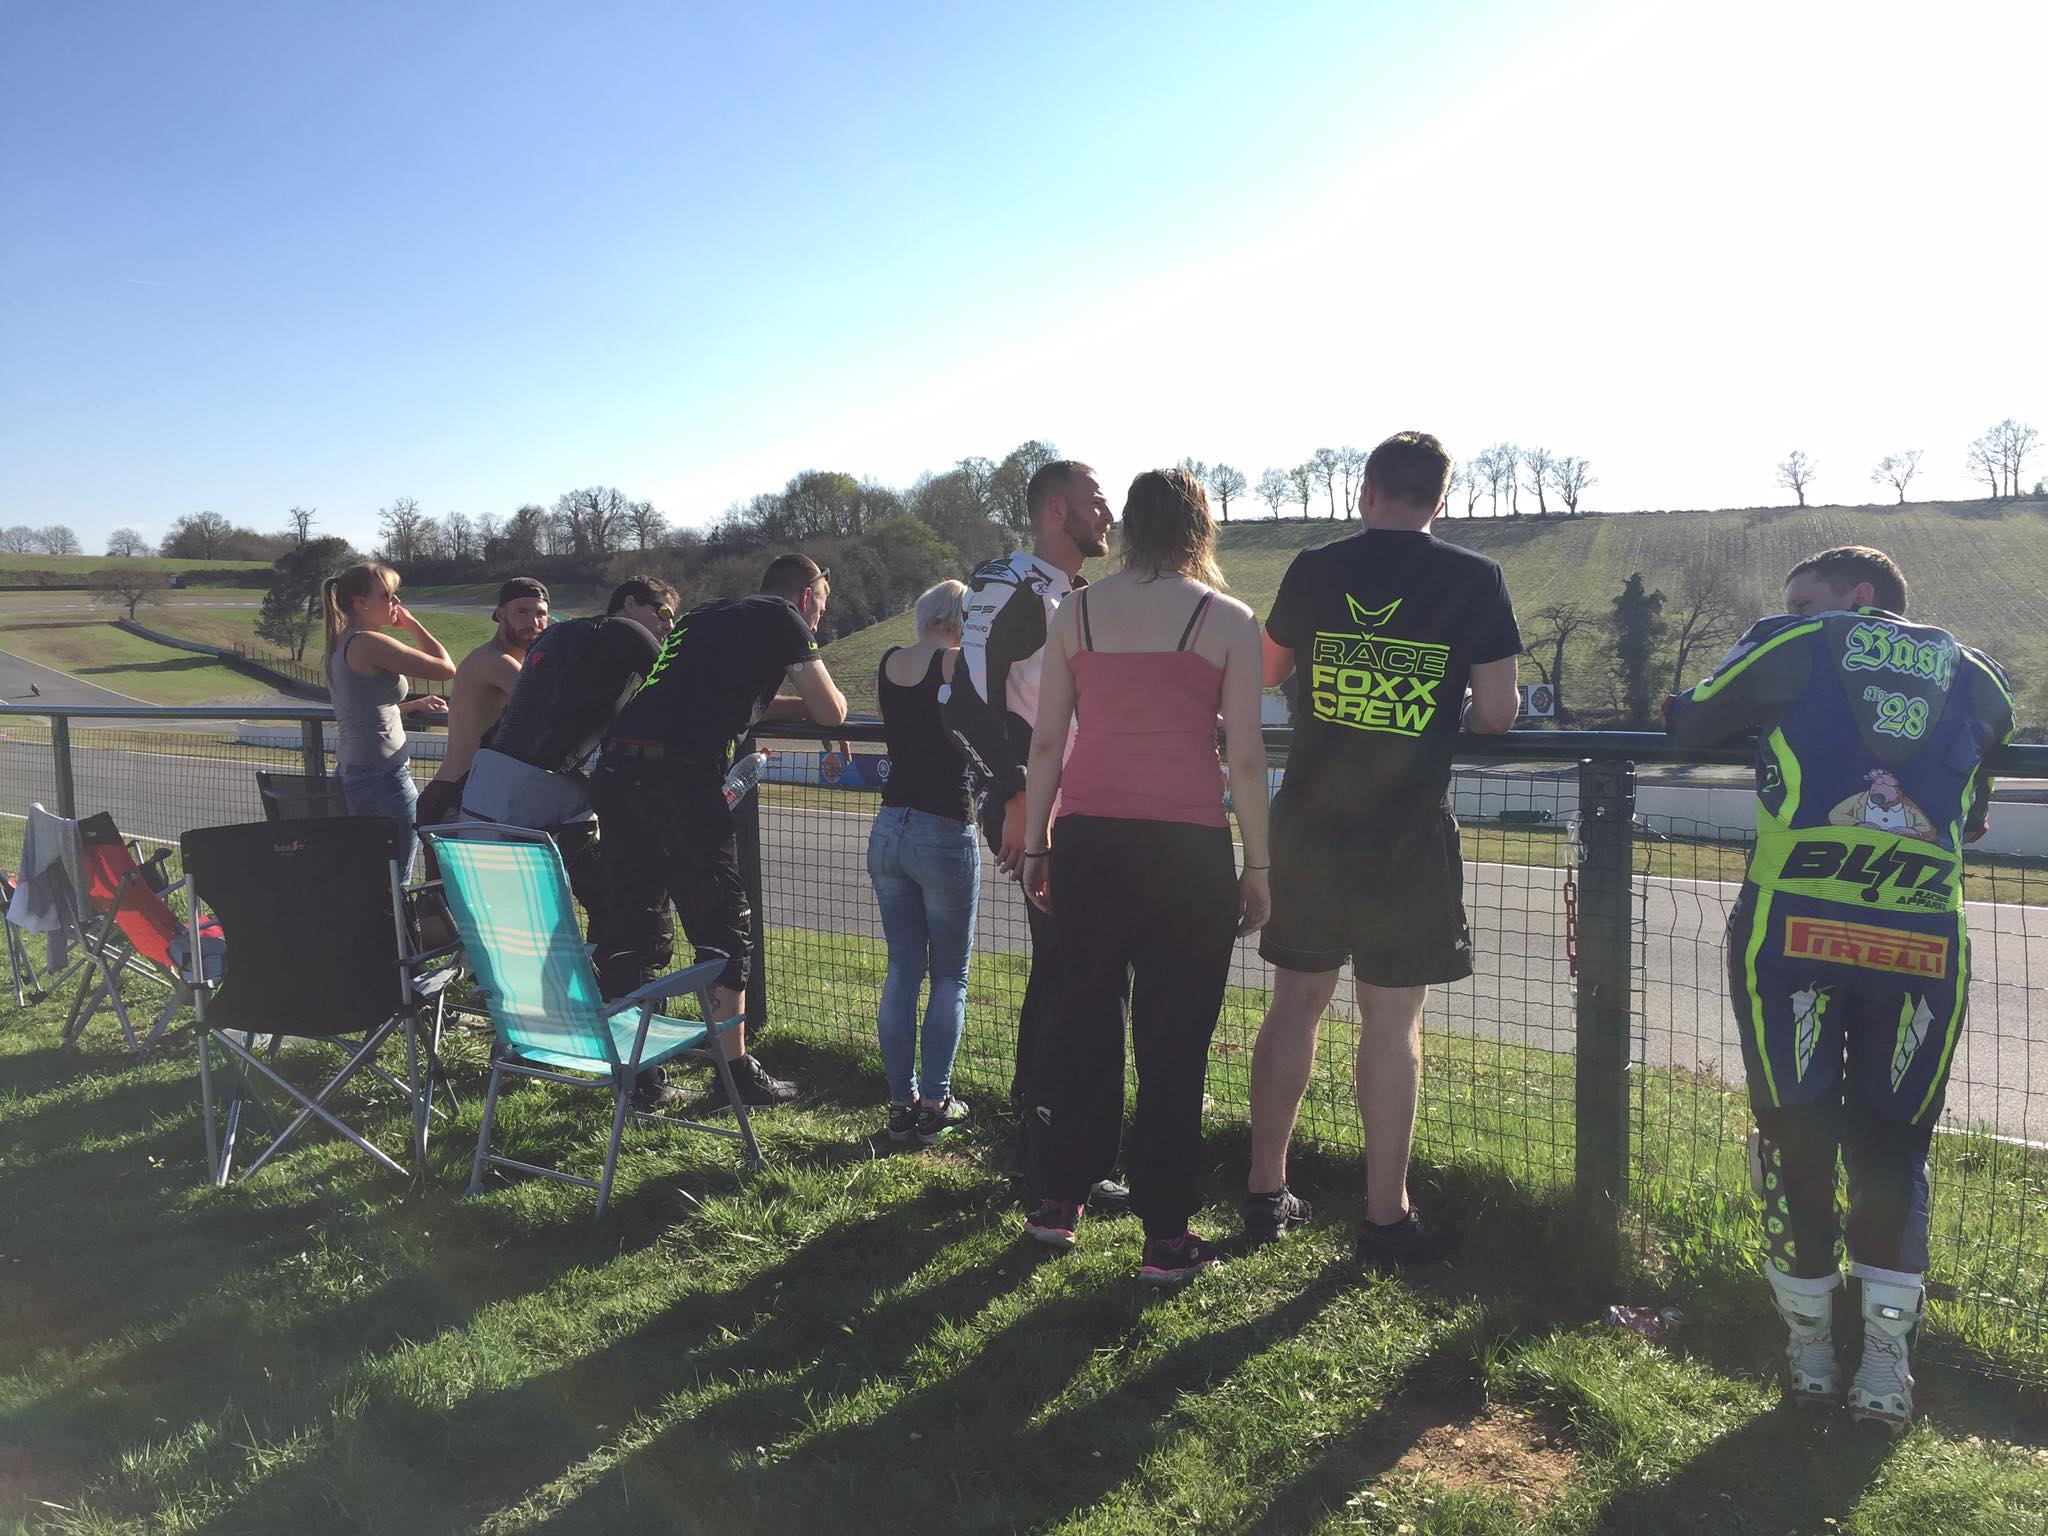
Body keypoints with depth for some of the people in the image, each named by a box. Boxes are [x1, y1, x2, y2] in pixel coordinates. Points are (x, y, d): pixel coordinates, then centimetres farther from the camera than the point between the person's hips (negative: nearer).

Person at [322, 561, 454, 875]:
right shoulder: (369, 643, -14)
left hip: (350, 774, 9)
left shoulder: (340, 645, 14)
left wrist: (416, 704, 24)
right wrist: (411, 623, -3)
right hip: (383, 778, -9)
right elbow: (446, 668, -15)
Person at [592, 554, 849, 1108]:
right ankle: (736, 1069, 11)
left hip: (616, 766, 8)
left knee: (634, 929, 13)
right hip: (678, 774, -7)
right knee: (725, 927, 4)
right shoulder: (784, 618, 8)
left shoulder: (708, 614, 28)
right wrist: (820, 697, 31)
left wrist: (801, 703, 34)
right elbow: (831, 712, 9)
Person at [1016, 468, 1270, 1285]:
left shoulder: (1076, 612, 5)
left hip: (1088, 842, 3)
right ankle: (1165, 1238, 12)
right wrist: (1258, 865, 3)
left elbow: (1045, 742, 5)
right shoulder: (1228, 620, -2)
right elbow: (1246, 758, -4)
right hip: (1187, 849, -3)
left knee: (1080, 1019, 15)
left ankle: (1056, 1202, 26)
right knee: (1173, 1040, 5)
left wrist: (1033, 844, 13)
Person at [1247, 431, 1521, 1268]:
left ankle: (1264, 1193, 23)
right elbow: (1497, 713, -6)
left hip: (1309, 822, 3)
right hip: (1406, 832, -3)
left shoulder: (1313, 570, 2)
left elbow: (1266, 671, 17)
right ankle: (1385, 1216, 14)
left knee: (1294, 1004, 13)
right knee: (1391, 1022, 5)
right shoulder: (1473, 580, -5)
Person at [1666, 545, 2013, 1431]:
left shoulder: (1790, 648, 8)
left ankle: (1809, 1349, 22)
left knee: (1795, 1131, 11)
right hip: (1923, 943, 2)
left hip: (1792, 928, -2)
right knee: (1893, 1144, 15)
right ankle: (1885, 1362, 13)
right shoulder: (1977, 678, 18)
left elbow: (1691, 725, 20)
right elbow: (1975, 820, 25)